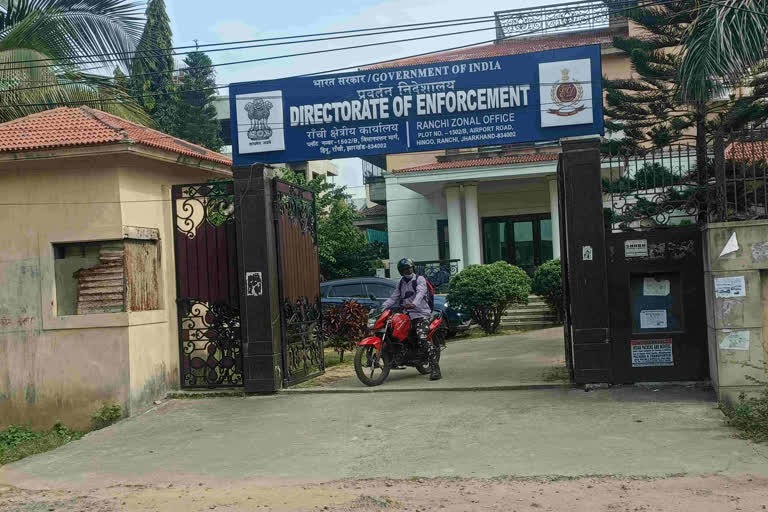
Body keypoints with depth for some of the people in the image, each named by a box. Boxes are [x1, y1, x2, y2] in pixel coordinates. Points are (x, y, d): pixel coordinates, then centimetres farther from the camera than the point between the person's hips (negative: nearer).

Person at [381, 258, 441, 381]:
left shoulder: (420, 279, 1)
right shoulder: (401, 283, 23)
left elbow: (420, 292, -17)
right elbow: (394, 297, 19)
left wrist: (414, 303, -38)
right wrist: (383, 306, 1)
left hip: (420, 314, -7)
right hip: (406, 314, 8)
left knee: (423, 339, -23)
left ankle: (435, 369, -27)